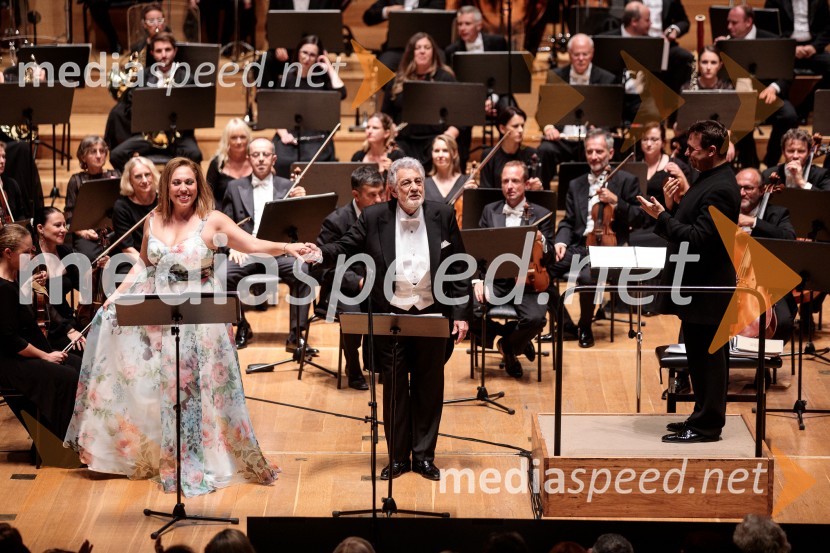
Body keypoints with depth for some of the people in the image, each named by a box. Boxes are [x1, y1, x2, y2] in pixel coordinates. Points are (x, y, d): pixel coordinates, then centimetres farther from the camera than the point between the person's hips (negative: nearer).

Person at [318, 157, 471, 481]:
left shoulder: (443, 217, -1)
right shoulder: (374, 218, -3)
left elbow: (458, 269, 2)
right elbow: (345, 248, 0)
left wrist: (461, 314, -3)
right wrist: (320, 254, -23)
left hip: (433, 317, 0)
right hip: (391, 318, 0)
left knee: (429, 387, 8)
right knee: (394, 388, 7)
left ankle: (424, 455, 19)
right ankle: (398, 457, 17)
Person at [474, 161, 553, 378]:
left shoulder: (541, 215, 5)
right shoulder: (490, 211, 12)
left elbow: (549, 258, 1)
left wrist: (541, 241, -22)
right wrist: (477, 279, -8)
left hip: (526, 282, -2)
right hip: (494, 279, 2)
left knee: (535, 318, -31)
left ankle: (509, 346, 5)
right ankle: (512, 335, 4)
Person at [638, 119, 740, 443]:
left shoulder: (720, 189, -20)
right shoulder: (708, 180, 12)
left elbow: (696, 238, -25)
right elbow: (688, 225, 14)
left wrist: (661, 215, -24)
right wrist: (672, 206, -2)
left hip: (707, 289, -10)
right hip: (697, 286, 10)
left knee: (707, 357, -3)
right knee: (702, 356, 16)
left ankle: (706, 426, 3)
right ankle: (703, 417, 25)